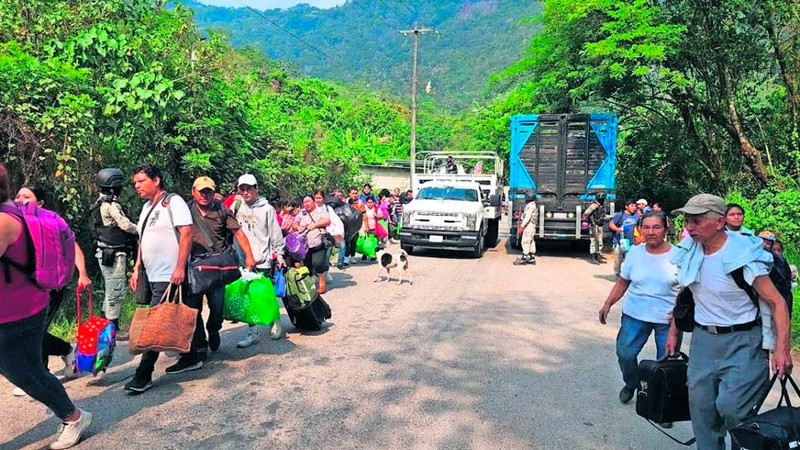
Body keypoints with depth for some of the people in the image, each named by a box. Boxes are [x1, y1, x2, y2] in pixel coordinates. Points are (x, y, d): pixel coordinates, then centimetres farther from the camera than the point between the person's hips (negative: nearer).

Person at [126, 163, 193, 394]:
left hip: (169, 277, -8)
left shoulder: (173, 202, -8)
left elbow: (186, 233, -17)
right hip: (153, 277, 8)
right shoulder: (146, 207, 18)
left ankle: (143, 375, -3)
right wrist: (137, 269, 17)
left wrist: (180, 268, -22)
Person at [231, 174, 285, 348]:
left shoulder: (267, 209, -2)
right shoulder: (235, 207, 5)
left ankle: (275, 323, 28)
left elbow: (276, 235, -1)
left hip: (263, 261, -3)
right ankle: (252, 333, 18)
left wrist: (279, 256, -1)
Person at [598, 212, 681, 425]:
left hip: (668, 319, -2)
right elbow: (622, 283, 8)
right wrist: (608, 304, -1)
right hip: (635, 314, 2)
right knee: (624, 353, 5)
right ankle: (631, 384, 36)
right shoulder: (635, 253, 0)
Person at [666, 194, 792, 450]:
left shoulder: (743, 256, -16)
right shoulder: (689, 251, 0)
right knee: (701, 409, 9)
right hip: (702, 339, 6)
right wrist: (673, 332, 14)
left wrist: (782, 348, -23)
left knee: (730, 406, -15)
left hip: (742, 341, -5)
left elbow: (777, 302, -14)